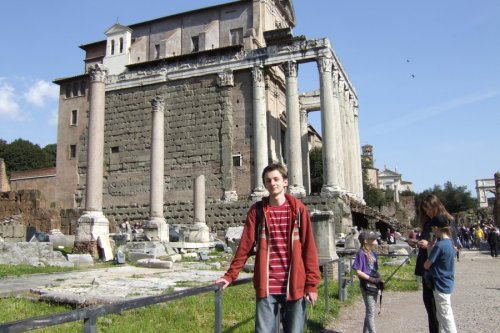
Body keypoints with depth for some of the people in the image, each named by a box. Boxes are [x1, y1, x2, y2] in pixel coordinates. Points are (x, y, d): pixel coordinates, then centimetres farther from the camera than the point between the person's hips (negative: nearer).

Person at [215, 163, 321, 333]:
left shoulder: (298, 208, 1)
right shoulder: (257, 210, 4)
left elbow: (309, 248, 0)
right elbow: (245, 246, 3)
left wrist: (312, 283, -4)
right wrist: (230, 275, -2)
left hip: (295, 285, 0)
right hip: (266, 286, 0)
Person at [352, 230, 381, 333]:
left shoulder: (372, 253, 9)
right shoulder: (361, 253, -14)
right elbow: (358, 272, -17)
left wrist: (378, 280, 3)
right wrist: (371, 279, -19)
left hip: (374, 285, 8)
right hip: (367, 286, -8)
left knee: (370, 310, 16)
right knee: (370, 312, -3)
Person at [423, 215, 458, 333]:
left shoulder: (439, 245, -22)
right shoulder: (449, 242, 5)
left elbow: (426, 265, -15)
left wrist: (429, 249, -6)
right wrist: (431, 249, 4)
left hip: (440, 285, -9)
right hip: (446, 283, 9)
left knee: (446, 316, 1)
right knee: (441, 315, 18)